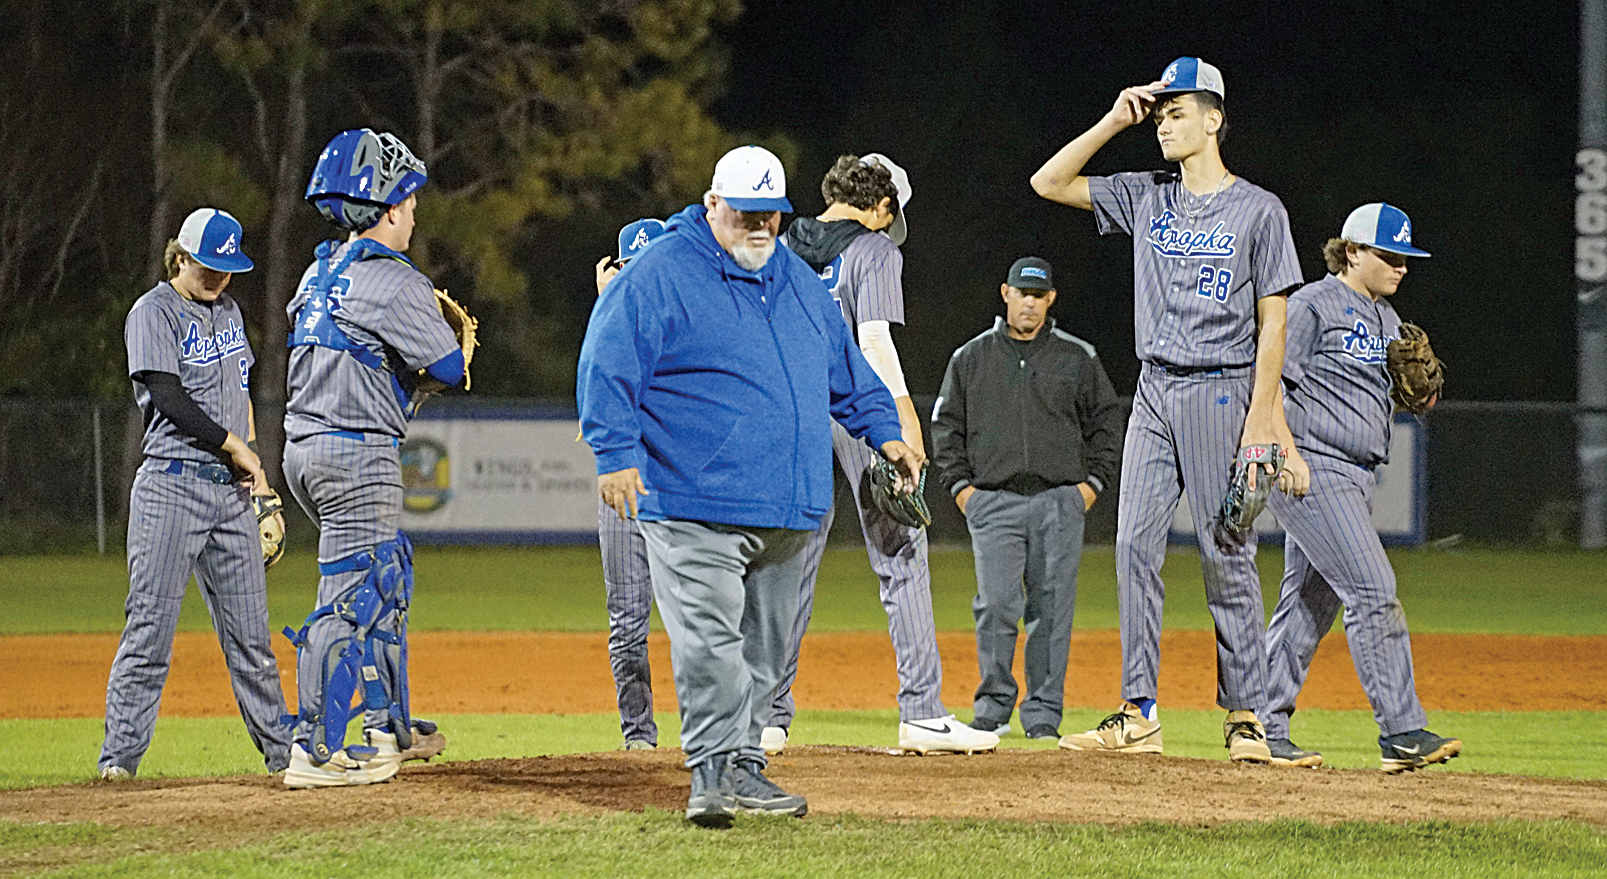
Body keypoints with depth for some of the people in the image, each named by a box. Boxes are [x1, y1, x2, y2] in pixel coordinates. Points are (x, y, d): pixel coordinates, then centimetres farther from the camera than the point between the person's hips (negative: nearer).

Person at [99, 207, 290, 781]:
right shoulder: (154, 313, -4)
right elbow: (169, 398, -14)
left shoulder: (227, 310, 18)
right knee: (151, 627, -9)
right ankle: (118, 757, -7)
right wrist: (237, 448, -8)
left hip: (230, 488, 6)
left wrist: (256, 474, 17)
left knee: (250, 632, 7)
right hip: (171, 486, -6)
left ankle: (281, 751, 13)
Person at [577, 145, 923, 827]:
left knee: (764, 644, 9)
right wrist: (618, 453, -17)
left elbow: (845, 368, 28)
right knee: (709, 639, -15)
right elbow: (607, 364, -9)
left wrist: (884, 432, 19)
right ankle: (716, 771, -15)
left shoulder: (798, 282, 18)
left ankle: (744, 767, 16)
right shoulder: (658, 276, -5)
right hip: (694, 505, -7)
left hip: (786, 510, 7)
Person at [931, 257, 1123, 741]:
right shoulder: (970, 359, 10)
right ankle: (993, 705, 3)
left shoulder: (1078, 358, 9)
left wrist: (1091, 483, 4)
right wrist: (961, 485, 3)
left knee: (1051, 609, 0)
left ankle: (1043, 714, 6)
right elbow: (946, 427, 14)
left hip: (1060, 503, 0)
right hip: (993, 503, 0)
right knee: (996, 606, -10)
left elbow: (1106, 423, 13)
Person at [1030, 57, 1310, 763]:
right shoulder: (1146, 199, 11)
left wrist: (1260, 420, -12)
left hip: (1222, 393, -5)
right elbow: (1049, 182, 7)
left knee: (1227, 557, -3)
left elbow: (1272, 321, -5)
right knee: (1135, 546, -3)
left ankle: (1246, 717, 3)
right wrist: (1116, 121, 1)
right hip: (1154, 391, 5)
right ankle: (1138, 717, -2)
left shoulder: (1259, 211, -2)